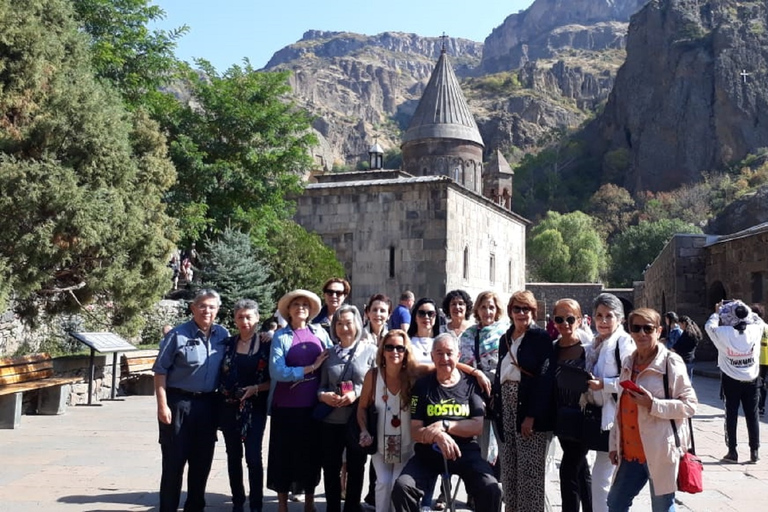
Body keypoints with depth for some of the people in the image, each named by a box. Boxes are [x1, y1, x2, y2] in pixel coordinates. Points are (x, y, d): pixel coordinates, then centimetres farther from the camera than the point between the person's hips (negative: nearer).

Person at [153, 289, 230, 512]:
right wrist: (162, 405, -13)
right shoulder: (178, 335, -9)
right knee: (174, 461, 2)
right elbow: (161, 370, -8)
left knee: (202, 460, 13)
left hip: (208, 404, 5)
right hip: (178, 402, -4)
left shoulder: (223, 335, 5)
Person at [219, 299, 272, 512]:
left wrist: (256, 388, -16)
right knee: (234, 456, 11)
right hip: (229, 406, 3)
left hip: (255, 408, -3)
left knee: (253, 457, -5)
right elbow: (219, 374, 12)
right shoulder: (228, 343, 6)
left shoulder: (267, 343, -3)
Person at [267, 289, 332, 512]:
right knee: (284, 453, 7)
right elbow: (277, 372, -14)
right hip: (286, 406, -2)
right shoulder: (280, 336, -4)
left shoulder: (320, 333, 5)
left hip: (313, 405, 3)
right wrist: (311, 367, -15)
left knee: (312, 452, 12)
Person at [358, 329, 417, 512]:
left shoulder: (413, 374, -16)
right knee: (384, 482, -5)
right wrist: (364, 432, -14)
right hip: (380, 441, 0)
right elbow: (362, 407, -3)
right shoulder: (373, 375, -13)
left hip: (406, 443, 0)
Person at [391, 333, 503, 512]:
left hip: (466, 452, 0)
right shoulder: (422, 385, 3)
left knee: (491, 489, -25)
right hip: (428, 453, 1)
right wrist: (438, 436, -23)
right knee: (402, 487, -23)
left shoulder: (471, 384, 3)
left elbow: (478, 426, -5)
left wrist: (444, 425, -18)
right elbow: (415, 431, -1)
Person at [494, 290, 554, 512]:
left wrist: (532, 415, -19)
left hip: (530, 406, -6)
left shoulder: (541, 337, -7)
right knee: (509, 465, 11)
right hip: (507, 405, 6)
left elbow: (545, 378, -14)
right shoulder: (505, 338, 14)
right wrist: (495, 400, 6)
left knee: (529, 468, -2)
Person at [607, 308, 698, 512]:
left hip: (660, 452, -7)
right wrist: (614, 443, 16)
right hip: (630, 451, 7)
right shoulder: (628, 363, 11)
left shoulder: (671, 362, -9)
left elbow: (690, 405, -11)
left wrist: (653, 404, -23)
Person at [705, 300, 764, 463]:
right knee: (752, 415, 8)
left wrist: (717, 312, 19)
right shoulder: (755, 330, -8)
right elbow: (759, 321, 15)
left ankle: (732, 452, 9)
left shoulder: (724, 333, -15)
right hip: (751, 380, 2)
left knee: (731, 415, 6)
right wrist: (744, 310, 22)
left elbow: (709, 326, 5)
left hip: (731, 381, -2)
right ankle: (754, 452, 12)